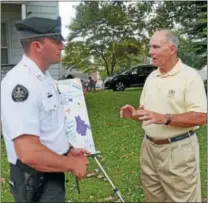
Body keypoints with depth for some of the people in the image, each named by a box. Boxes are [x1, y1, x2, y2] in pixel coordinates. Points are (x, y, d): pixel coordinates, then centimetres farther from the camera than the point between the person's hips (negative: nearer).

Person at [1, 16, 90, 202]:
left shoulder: (45, 78, 4)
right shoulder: (21, 83, -27)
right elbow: (29, 153, -32)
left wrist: (67, 150, 6)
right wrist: (72, 165, -19)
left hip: (52, 173, 9)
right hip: (35, 179, -9)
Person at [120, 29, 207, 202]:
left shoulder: (190, 76, -12)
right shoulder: (151, 77, 10)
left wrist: (165, 119, -28)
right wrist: (134, 114, -5)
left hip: (178, 149, -6)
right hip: (149, 147, 7)